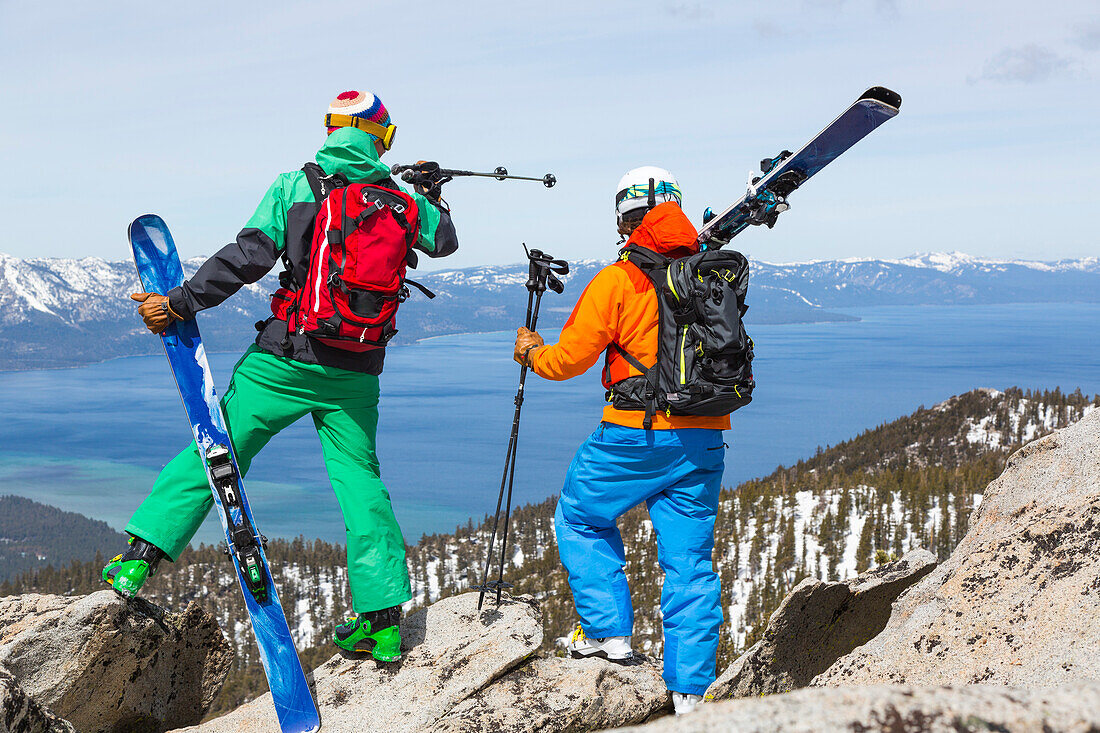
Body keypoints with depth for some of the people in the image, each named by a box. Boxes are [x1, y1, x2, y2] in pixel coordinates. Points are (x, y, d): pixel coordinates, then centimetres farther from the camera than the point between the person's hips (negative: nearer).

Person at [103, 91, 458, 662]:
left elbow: (247, 258, -11)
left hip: (284, 358, -2)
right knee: (359, 477, 11)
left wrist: (179, 303, -7)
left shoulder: (294, 186, -3)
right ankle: (384, 619, 9)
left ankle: (138, 558, 5)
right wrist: (432, 196, 44)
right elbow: (444, 241, 25)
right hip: (356, 373, 2)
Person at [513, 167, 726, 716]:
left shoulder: (618, 281, -8)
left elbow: (569, 359, -5)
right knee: (689, 560, 10)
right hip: (704, 439, 5)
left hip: (636, 436, -5)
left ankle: (609, 630, 14)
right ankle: (691, 687, 11)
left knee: (579, 520, 19)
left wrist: (532, 352, 15)